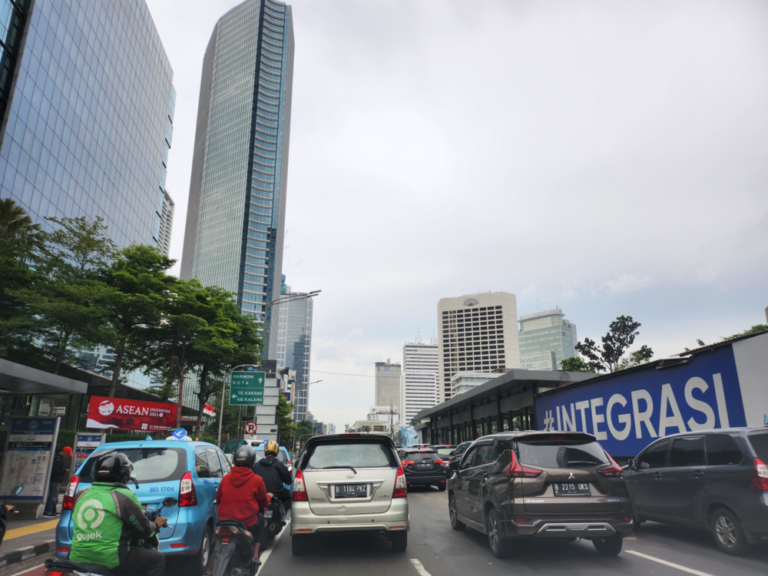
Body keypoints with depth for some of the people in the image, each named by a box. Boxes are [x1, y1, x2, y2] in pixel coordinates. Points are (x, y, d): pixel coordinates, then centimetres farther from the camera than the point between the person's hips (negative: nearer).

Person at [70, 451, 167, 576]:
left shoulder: (81, 495, 8)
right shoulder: (124, 496, -9)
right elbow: (143, 529, -3)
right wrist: (156, 525, 18)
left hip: (78, 558, 7)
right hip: (111, 559, -7)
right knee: (157, 560, 7)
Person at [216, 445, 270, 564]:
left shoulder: (225, 478, -1)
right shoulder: (256, 480, -9)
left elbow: (218, 499, 12)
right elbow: (263, 502, 3)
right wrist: (268, 496, 25)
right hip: (248, 522, -3)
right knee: (261, 519, 27)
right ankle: (255, 555, 21)